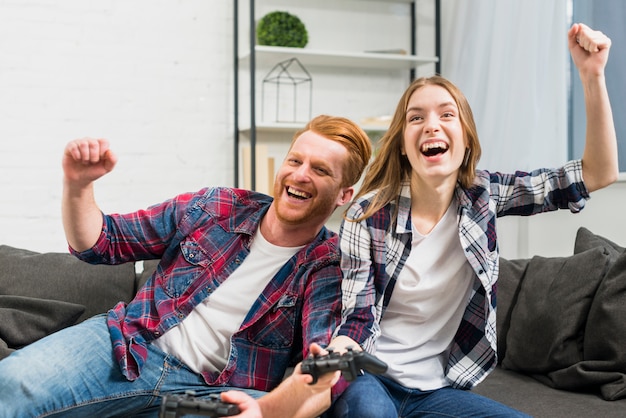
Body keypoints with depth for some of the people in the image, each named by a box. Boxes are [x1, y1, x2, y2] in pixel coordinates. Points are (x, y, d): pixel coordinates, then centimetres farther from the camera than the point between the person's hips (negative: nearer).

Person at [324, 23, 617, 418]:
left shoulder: (484, 194, -3)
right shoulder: (368, 215, -12)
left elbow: (600, 173, -6)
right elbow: (358, 319, -13)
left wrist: (592, 75, -18)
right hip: (370, 377, -4)